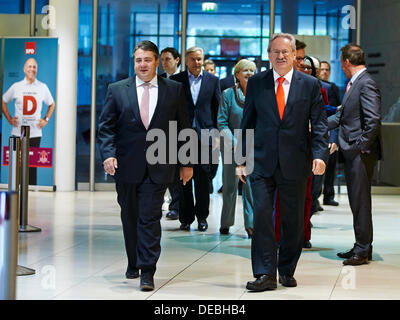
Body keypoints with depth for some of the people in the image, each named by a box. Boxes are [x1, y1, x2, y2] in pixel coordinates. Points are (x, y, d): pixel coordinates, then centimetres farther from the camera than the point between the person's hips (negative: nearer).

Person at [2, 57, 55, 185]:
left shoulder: (43, 87, 7)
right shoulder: (16, 87, 5)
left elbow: (51, 104, 20)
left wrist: (46, 120, 8)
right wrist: (9, 119, 5)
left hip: (35, 133, 0)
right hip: (18, 132, 0)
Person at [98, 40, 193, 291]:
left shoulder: (174, 90, 4)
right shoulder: (117, 90, 5)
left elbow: (183, 127, 7)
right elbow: (106, 126, 3)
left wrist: (187, 163, 6)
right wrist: (108, 154, -12)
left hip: (158, 167, -2)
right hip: (127, 165, 2)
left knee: (150, 218, -7)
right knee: (130, 218, 12)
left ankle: (147, 272, -4)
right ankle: (134, 264, 29)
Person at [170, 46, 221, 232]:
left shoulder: (213, 80, 9)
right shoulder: (175, 81, 6)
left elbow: (218, 107, 9)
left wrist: (216, 132, 1)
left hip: (205, 134, 0)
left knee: (203, 176, -1)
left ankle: (202, 216, 11)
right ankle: (186, 218, 11)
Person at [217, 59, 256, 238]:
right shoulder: (228, 94, -1)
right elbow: (222, 123, -3)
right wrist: (236, 144, -12)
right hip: (231, 146, -1)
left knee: (251, 185, -9)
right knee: (229, 185, 7)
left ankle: (251, 225, -6)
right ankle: (226, 223, 22)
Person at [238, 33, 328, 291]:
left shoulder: (310, 85, 4)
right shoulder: (256, 83, 6)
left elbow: (319, 124, 2)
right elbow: (248, 122, 9)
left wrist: (320, 154, -13)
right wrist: (242, 159, 5)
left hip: (295, 163, 0)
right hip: (262, 161, 0)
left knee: (294, 219, 7)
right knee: (262, 215, -8)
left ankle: (287, 270, 22)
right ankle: (265, 274, -5)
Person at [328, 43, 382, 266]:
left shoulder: (366, 84, -14)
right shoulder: (354, 84, 17)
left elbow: (374, 119, -22)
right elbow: (343, 116, 24)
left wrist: (362, 146, -18)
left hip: (361, 154, -10)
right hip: (352, 154, 10)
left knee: (360, 201, -4)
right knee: (357, 201, 13)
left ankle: (363, 250, 2)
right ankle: (362, 247, 21)